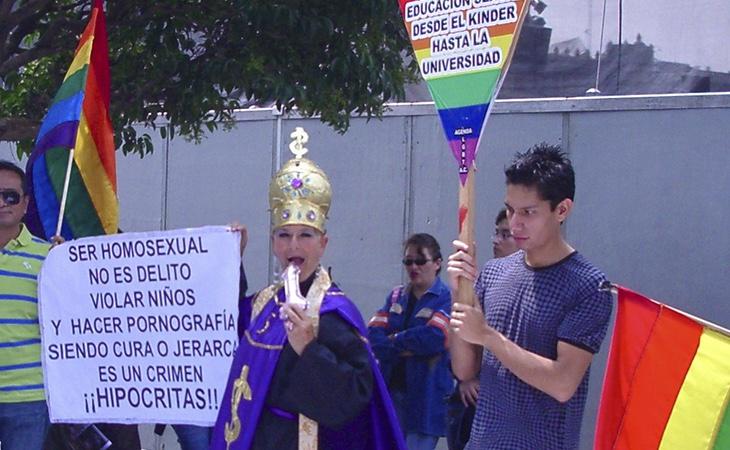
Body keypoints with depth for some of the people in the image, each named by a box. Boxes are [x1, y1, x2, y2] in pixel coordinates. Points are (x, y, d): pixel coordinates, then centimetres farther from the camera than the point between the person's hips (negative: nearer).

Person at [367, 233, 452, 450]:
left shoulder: (447, 298, -5)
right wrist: (408, 349, -16)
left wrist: (394, 339, -7)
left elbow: (433, 336, -22)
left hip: (425, 397, -5)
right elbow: (373, 335, 0)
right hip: (391, 391, 5)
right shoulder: (396, 296, 12)